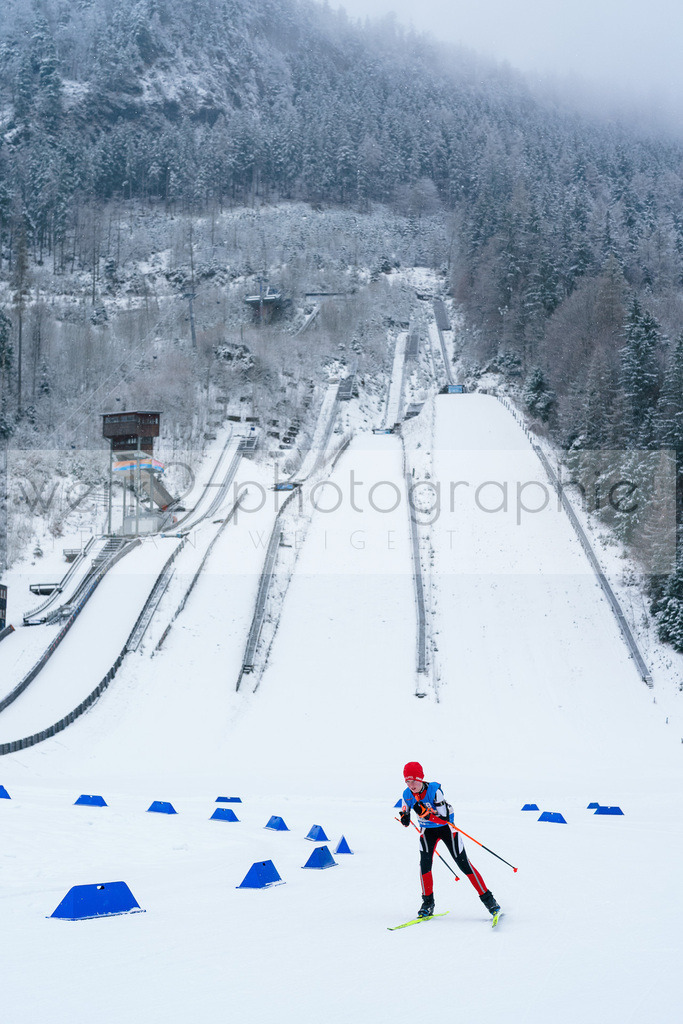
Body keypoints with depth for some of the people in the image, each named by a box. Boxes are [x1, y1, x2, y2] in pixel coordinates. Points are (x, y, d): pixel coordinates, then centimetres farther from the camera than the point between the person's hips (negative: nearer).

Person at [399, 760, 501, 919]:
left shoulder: (434, 790, -28)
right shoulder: (407, 794, -13)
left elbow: (444, 818, -29)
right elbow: (405, 811, 7)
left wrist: (426, 813, -42)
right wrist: (405, 818, -17)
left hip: (446, 827, -4)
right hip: (427, 830, 4)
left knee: (463, 864, -6)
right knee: (425, 862, -18)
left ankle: (487, 898, 3)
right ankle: (428, 902, -3)